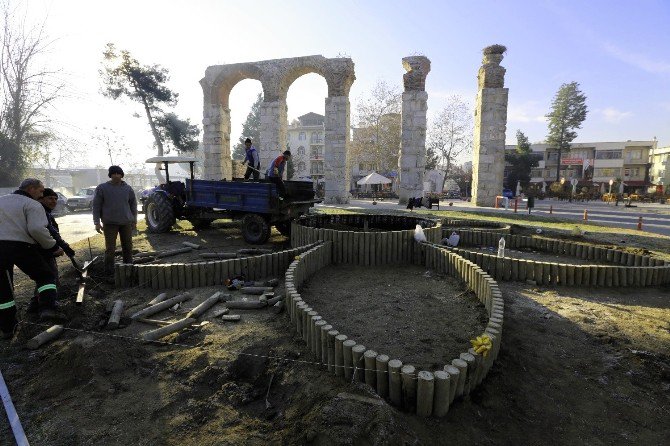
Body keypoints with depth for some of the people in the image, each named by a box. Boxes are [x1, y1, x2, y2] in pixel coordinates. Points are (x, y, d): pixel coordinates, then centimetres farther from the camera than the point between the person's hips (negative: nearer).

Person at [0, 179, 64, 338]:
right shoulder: (32, 205, -2)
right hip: (22, 246, -5)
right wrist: (54, 247, -8)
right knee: (46, 276, 12)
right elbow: (37, 229, -16)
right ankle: (47, 309, -10)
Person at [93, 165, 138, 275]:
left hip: (126, 223, 3)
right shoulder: (102, 188, 0)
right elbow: (96, 206, 1)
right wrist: (97, 222, -3)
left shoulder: (128, 189, 7)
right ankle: (109, 272, 8)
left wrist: (134, 221, 11)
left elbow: (133, 205, 13)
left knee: (128, 247, 9)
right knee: (110, 249, 0)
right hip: (110, 223, -2)